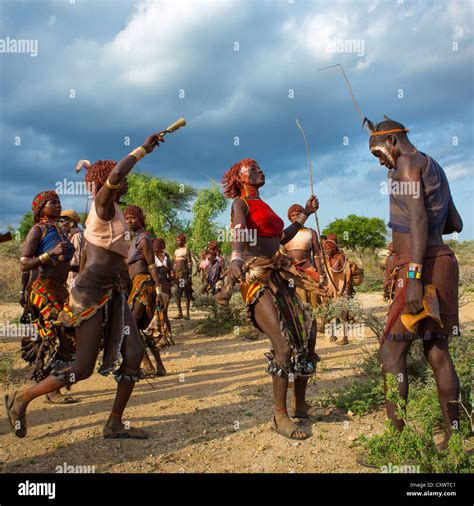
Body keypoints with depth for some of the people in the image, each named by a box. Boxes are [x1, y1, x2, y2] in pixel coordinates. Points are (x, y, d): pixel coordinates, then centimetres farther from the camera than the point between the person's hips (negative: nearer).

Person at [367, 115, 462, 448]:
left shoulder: (408, 162, -6)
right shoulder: (432, 168, 22)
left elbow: (419, 218, -19)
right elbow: (456, 224, 26)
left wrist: (414, 278, -24)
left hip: (421, 265, -10)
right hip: (442, 261, 10)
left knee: (391, 353, -6)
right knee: (437, 352, 11)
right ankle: (453, 437, 17)